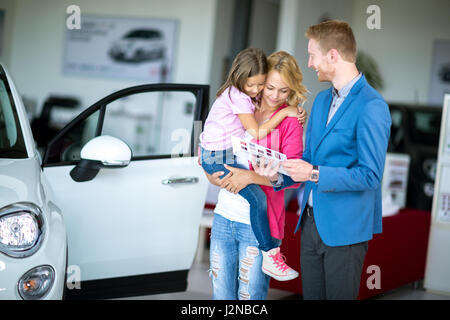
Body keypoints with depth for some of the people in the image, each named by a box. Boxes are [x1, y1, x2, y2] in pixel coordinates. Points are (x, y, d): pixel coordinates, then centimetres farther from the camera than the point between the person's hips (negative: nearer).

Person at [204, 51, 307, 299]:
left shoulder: (289, 122, -5)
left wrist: (250, 176, -22)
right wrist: (210, 174, -1)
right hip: (224, 216, 5)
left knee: (250, 297, 3)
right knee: (221, 294, 12)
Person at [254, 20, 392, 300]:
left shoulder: (372, 106, -16)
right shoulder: (322, 100, 13)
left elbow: (370, 175, -20)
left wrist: (315, 174, -22)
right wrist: (279, 176, 2)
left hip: (344, 229, -8)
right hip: (312, 222, 8)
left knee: (338, 296, 3)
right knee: (311, 295, 14)